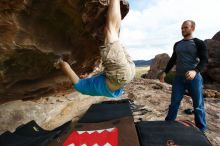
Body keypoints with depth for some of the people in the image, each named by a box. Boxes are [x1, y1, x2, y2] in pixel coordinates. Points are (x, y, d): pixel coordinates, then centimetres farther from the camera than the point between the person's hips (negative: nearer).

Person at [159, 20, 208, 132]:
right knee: (174, 103, 6)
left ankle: (201, 129, 25)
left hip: (194, 78, -3)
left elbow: (204, 60, -9)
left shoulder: (199, 43, 0)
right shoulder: (177, 44, 13)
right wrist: (165, 72, 10)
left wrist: (195, 71, -28)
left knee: (198, 105, 7)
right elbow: (173, 60, 18)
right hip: (178, 78, 4)